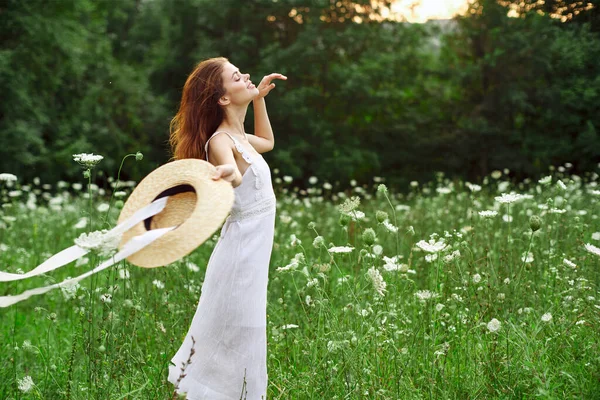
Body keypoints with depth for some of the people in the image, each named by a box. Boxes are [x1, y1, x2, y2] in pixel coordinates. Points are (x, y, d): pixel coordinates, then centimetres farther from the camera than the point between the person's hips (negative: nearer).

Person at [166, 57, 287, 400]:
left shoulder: (238, 136, 11)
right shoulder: (220, 140, -16)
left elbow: (267, 142, 34)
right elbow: (233, 174, -40)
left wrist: (260, 98, 25)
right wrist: (225, 173, -63)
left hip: (252, 253, 9)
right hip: (241, 252, -9)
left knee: (238, 340, 17)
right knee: (235, 342, -4)